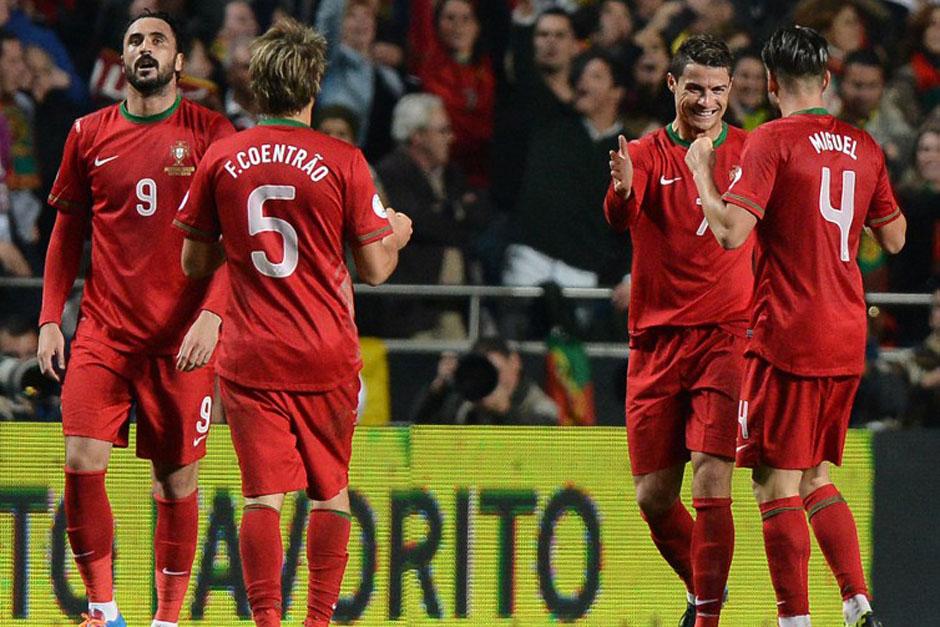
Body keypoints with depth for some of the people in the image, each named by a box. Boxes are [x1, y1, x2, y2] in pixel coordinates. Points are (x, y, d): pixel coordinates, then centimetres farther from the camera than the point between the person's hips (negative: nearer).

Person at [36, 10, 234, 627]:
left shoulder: (212, 134, 0)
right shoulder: (90, 135, 7)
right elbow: (68, 232, 15)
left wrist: (211, 316, -15)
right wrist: (50, 319, 6)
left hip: (182, 338, -2)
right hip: (104, 332, 2)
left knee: (177, 480, 2)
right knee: (82, 464, -12)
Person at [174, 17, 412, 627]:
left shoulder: (221, 158, 0)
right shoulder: (343, 161, -5)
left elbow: (195, 263, 8)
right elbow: (375, 269, -1)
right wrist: (396, 235, 20)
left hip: (250, 356, 1)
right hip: (327, 357, -1)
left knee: (263, 495, -3)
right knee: (332, 492, 12)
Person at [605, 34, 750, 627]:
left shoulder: (751, 153, 5)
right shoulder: (646, 154, 2)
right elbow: (621, 217, -19)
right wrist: (622, 189, -41)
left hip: (726, 334, -1)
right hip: (656, 339, 1)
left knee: (712, 481, -15)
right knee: (653, 497, 4)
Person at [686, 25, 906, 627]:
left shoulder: (773, 141, -10)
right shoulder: (863, 145, 9)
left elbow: (731, 232, -19)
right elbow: (894, 238, 19)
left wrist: (701, 170, -3)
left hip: (788, 335, -7)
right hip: (848, 340, 7)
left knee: (776, 482, -3)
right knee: (816, 477, 17)